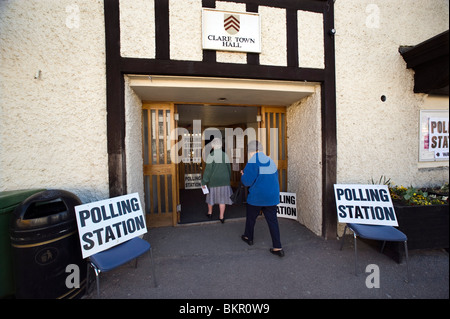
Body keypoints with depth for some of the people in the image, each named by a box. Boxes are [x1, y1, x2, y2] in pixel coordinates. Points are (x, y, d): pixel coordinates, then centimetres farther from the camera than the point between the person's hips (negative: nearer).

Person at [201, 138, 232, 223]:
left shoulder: (211, 156, -13)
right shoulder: (225, 155, 0)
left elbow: (208, 170, -14)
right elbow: (229, 168, 7)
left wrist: (204, 182, -7)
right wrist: (228, 179, 20)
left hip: (213, 180, -2)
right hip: (224, 181, 2)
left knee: (211, 195, 18)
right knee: (222, 198, 9)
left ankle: (210, 213, 37)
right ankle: (221, 217, 15)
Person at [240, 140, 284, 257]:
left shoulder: (252, 162, -16)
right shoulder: (271, 161, 6)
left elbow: (247, 181, -18)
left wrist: (243, 175, 2)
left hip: (256, 197, -5)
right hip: (272, 197, 6)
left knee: (251, 218, 18)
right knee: (272, 221, 11)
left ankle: (248, 237, 38)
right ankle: (278, 247, 15)